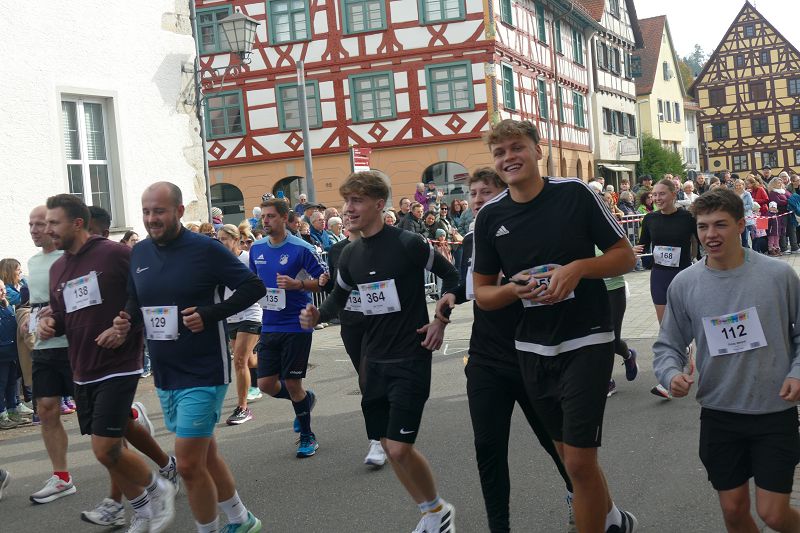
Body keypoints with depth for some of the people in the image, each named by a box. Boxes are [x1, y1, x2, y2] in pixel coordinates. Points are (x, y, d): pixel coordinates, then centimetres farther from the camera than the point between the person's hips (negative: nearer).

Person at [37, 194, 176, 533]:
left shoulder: (115, 254, -11)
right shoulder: (57, 269, 11)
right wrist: (49, 323, 0)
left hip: (118, 368, -7)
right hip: (83, 373, 7)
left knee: (106, 450, -12)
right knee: (110, 450, 13)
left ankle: (158, 489, 14)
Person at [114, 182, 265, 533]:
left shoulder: (205, 249, -13)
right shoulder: (139, 253, 5)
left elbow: (254, 287, -11)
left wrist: (210, 314, -21)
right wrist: (127, 322, -4)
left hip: (203, 374, -7)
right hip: (164, 375, 7)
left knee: (188, 464, -8)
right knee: (205, 455, 18)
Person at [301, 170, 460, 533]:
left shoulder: (409, 244, -13)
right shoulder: (351, 254, 4)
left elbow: (453, 277, -3)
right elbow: (338, 297, 18)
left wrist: (441, 320, -11)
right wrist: (317, 315, -2)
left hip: (410, 359, -6)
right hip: (375, 361, 7)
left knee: (400, 449, -11)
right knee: (388, 446, 9)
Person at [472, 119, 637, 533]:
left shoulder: (575, 193, -8)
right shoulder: (490, 216, 1)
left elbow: (626, 257, -2)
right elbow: (482, 294, 6)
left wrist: (579, 268, -20)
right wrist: (515, 289, -15)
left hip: (586, 342, -4)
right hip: (533, 349, 5)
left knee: (579, 461, -7)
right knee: (567, 452, 17)